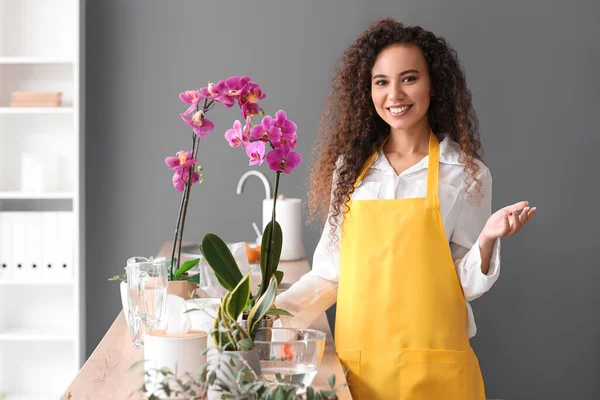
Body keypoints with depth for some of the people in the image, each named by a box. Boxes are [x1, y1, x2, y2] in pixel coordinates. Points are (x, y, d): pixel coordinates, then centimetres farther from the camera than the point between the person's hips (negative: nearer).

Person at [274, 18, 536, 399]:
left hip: (432, 368, -2)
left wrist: (486, 240, -17)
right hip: (357, 365, 3)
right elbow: (331, 270, 10)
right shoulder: (350, 166, 5)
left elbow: (466, 284, 0)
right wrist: (271, 312, 0)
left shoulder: (465, 174, -2)